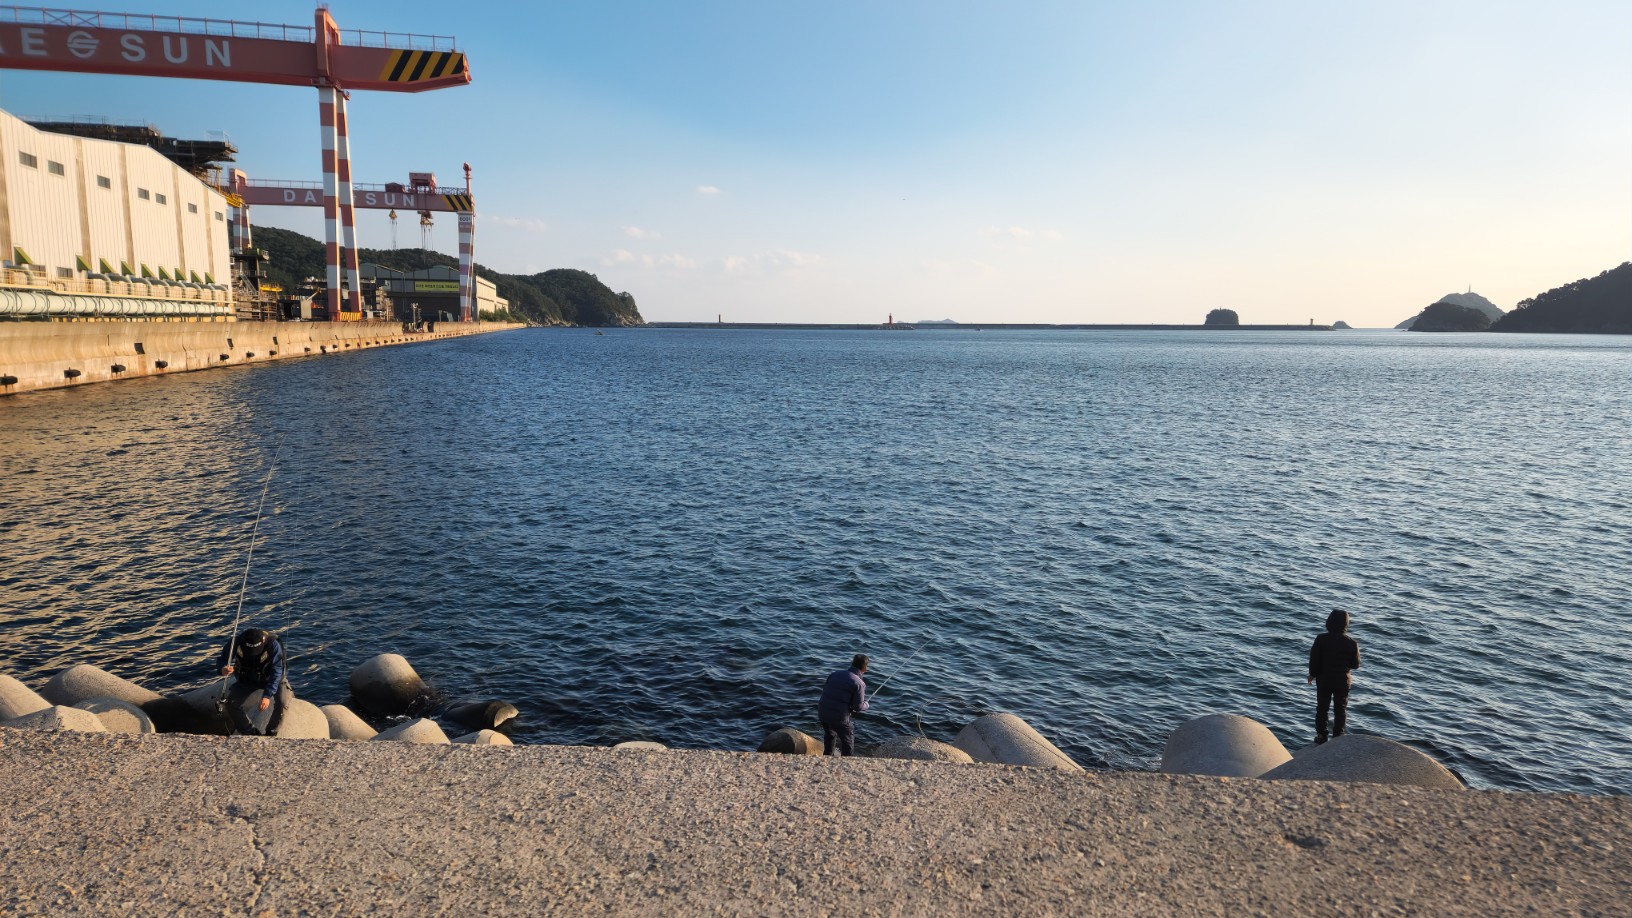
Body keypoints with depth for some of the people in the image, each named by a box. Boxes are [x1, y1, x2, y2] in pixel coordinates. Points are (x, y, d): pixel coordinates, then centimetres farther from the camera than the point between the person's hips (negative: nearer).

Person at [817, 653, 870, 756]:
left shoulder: (836, 674, 4)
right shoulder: (859, 683, -13)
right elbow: (858, 707, -12)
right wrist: (866, 704, 10)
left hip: (823, 713, 6)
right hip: (840, 718, -6)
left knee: (830, 734, 33)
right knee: (848, 744, 17)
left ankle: (827, 756, 49)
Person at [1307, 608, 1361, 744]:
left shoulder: (1321, 639, -17)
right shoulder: (1352, 643, -14)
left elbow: (1314, 660, -11)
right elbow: (1356, 665, -4)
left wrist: (1312, 674, 5)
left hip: (1324, 680, 0)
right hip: (1342, 681, 0)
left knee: (1322, 707, 14)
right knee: (1340, 709, 14)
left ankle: (1321, 735, 20)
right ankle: (1338, 737, 18)